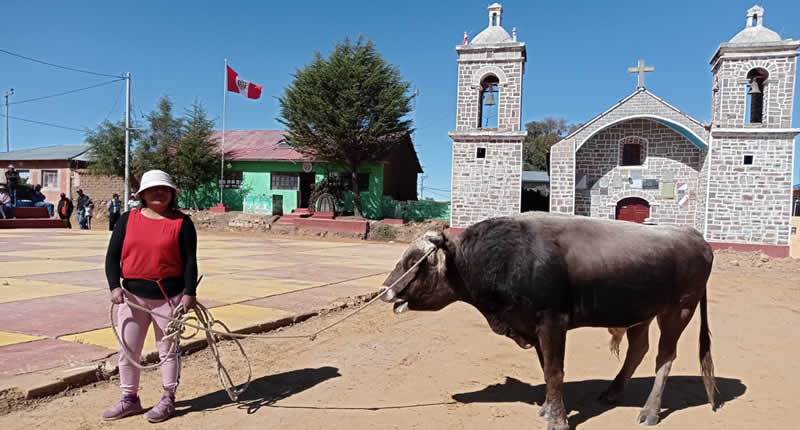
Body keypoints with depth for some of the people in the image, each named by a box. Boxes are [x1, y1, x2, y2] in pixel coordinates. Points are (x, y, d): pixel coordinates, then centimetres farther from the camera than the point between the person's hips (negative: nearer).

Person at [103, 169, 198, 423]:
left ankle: (168, 400, 22)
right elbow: (113, 255, 4)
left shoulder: (181, 223, -2)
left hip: (169, 296, -3)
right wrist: (115, 286, -8)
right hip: (132, 295, 3)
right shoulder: (128, 220, 6)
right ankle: (129, 400, 28)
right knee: (127, 351, 10)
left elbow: (190, 261, -5)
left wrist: (189, 293, -12)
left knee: (168, 350, 8)